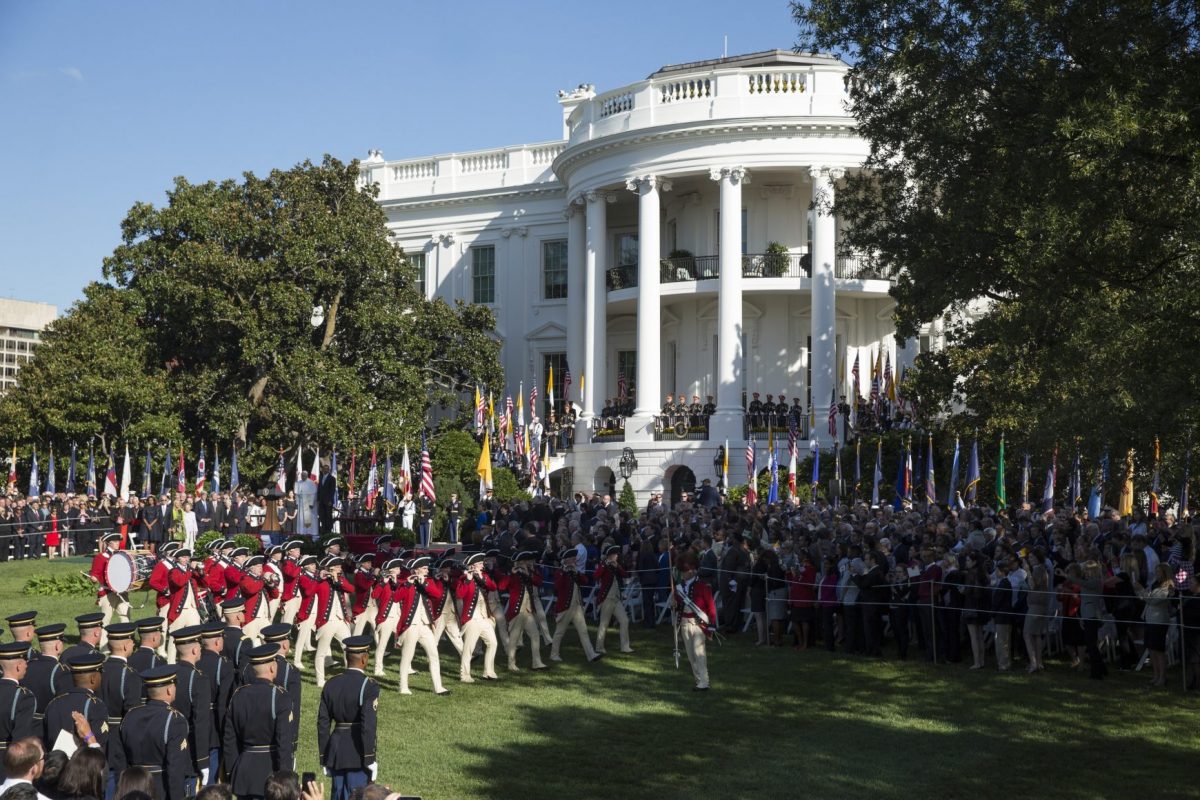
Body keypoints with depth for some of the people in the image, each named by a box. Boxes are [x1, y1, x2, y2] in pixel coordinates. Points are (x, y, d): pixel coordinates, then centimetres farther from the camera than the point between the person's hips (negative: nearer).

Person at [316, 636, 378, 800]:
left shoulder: (331, 684, 4)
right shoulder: (368, 686, -14)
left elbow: (323, 724, 6)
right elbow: (367, 725, -20)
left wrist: (324, 759, 13)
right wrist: (370, 760, -14)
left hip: (336, 751, 6)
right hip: (358, 753, -6)